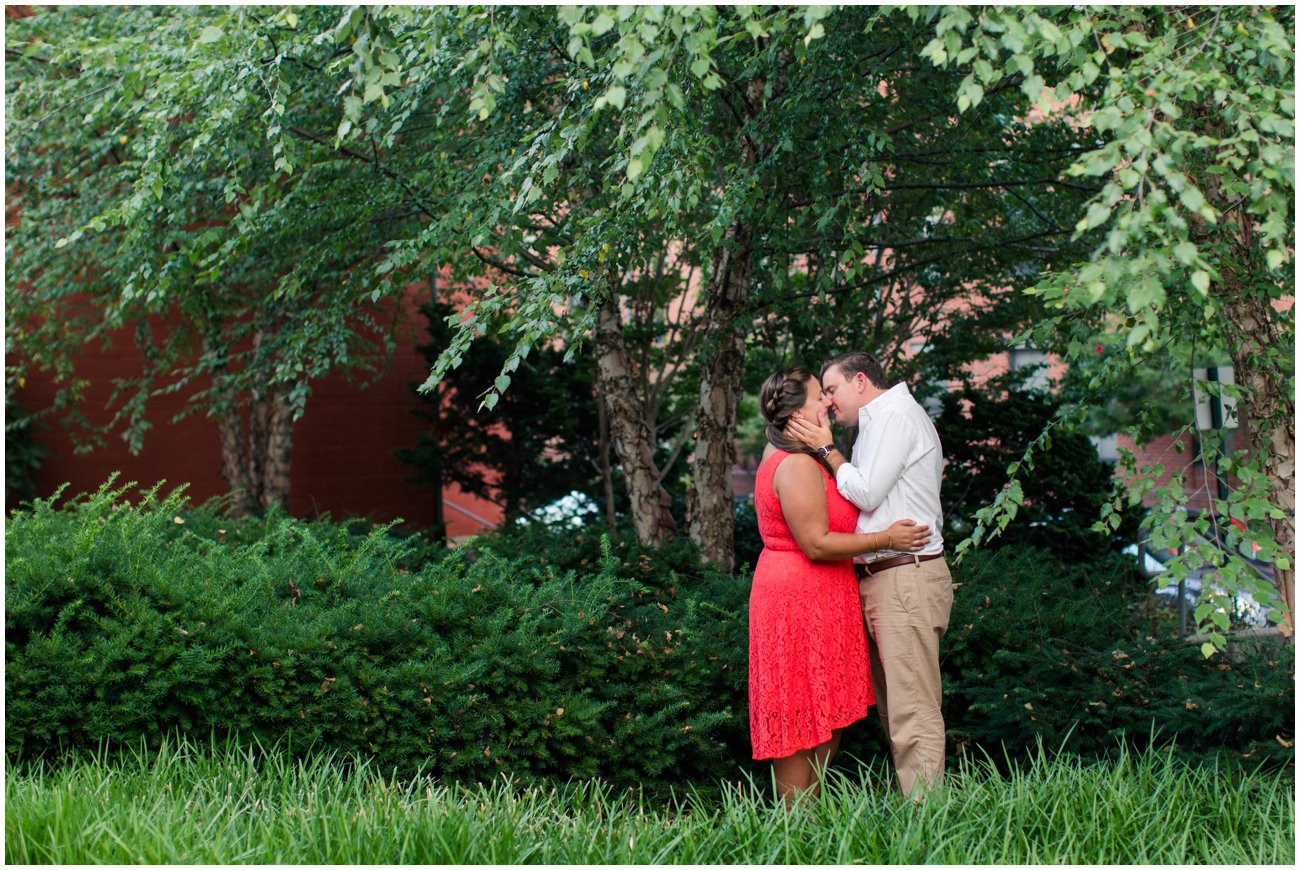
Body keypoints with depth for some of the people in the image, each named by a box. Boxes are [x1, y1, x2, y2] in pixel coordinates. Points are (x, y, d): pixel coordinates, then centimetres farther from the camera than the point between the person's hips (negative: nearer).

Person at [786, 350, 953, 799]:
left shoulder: (895, 416, -6)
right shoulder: (880, 421, 25)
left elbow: (867, 492, -13)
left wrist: (826, 449, -2)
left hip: (905, 579, -10)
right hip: (881, 582, 10)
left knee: (913, 715, -12)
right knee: (895, 711, 9)